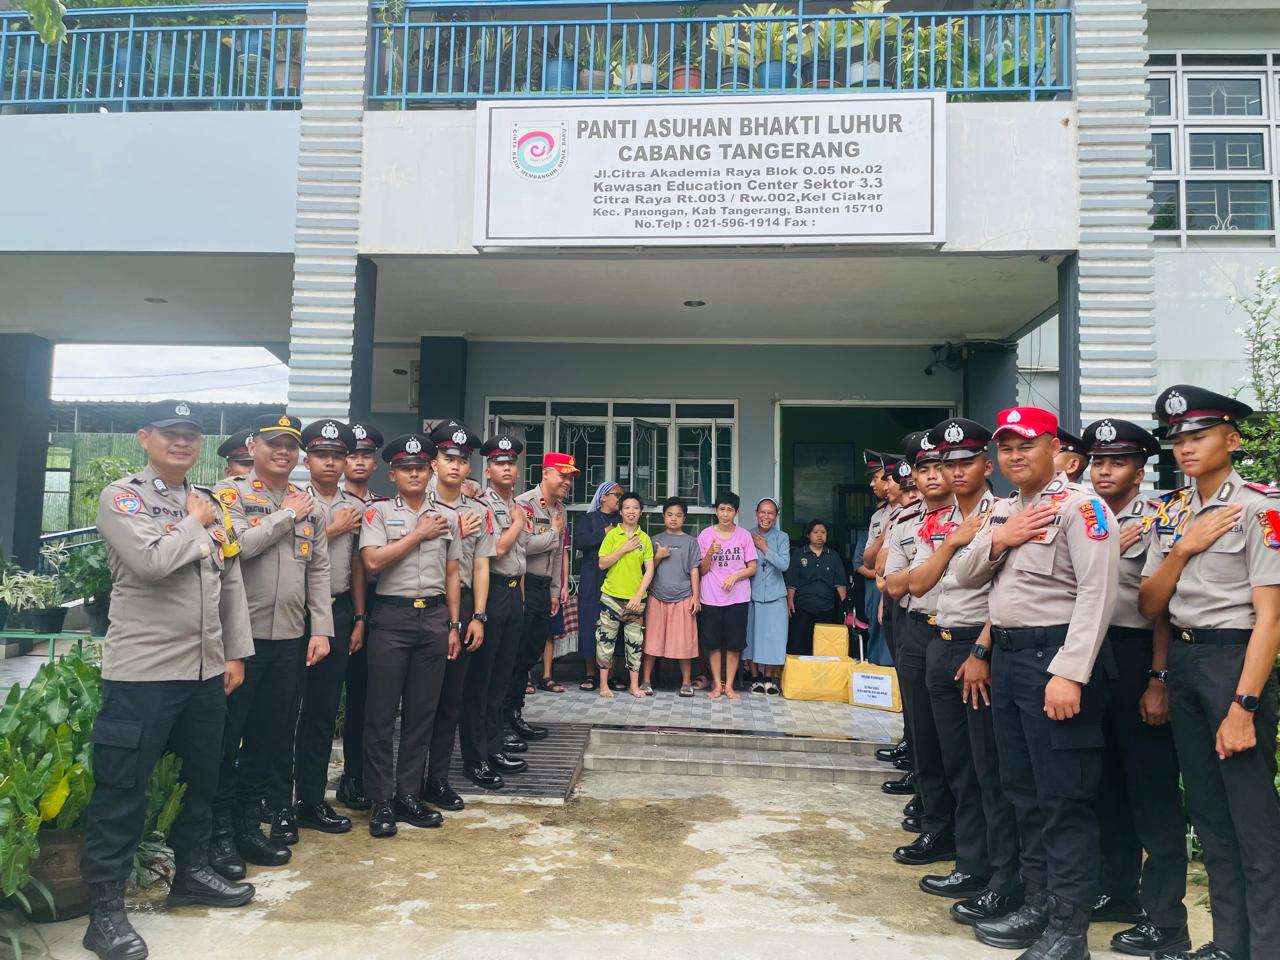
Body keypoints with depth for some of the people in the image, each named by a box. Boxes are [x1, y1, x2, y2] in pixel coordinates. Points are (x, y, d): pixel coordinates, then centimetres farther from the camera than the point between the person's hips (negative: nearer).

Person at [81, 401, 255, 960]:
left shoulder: (209, 504, 13)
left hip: (205, 670, 7)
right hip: (141, 669, -6)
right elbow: (153, 561, -24)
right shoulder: (121, 496, -6)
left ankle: (192, 872, 35)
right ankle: (105, 909, 14)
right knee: (122, 789, 1)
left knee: (202, 777, 17)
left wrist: (236, 653, 11)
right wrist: (195, 524, -7)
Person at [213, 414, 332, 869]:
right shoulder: (232, 492, -3)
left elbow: (319, 571, 10)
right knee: (227, 733, 6)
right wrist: (287, 516, -12)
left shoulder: (308, 504, 12)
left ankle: (248, 810, 29)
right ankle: (221, 820, 21)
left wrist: (320, 628, 4)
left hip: (291, 638, 5)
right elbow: (236, 545, -21)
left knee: (272, 732, 13)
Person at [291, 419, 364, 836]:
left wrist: (359, 618, 12)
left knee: (325, 707, 9)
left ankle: (312, 799, 20)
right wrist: (333, 530, -9)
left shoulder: (356, 507, 10)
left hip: (339, 610, 4)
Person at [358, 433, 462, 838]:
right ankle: (381, 801, 11)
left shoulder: (447, 517, 11)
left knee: (422, 710, 8)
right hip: (392, 617, -3)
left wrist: (454, 625, 9)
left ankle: (408, 795, 19)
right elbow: (373, 561, -14)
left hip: (435, 617, 3)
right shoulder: (378, 512, 1)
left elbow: (452, 576, 13)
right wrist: (419, 535, -9)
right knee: (382, 712, 0)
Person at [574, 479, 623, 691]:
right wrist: (604, 533, -10)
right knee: (591, 622, -3)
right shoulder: (589, 519, 7)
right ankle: (590, 673, 5)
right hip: (593, 580, -2)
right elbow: (579, 541, -10)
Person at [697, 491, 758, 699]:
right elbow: (702, 570, 3)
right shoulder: (705, 535, 0)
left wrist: (735, 576, -14)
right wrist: (710, 553, -15)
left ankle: (729, 685, 14)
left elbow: (752, 568, 3)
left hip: (737, 597, 0)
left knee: (734, 643, 3)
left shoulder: (744, 535, 2)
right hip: (711, 598, 0)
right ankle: (717, 684, 15)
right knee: (713, 643, 3)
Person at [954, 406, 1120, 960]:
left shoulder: (1079, 507, -11)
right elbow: (964, 577, 13)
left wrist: (1069, 673, -24)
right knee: (1022, 790, 16)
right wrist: (997, 540, -5)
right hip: (1006, 656, 8)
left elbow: (1096, 594, -19)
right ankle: (1039, 903, 31)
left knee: (1064, 799, 1)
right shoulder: (1003, 510, 14)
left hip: (1053, 656, -8)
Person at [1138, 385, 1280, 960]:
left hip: (1233, 658, -6)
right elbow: (1148, 608, 6)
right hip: (1180, 659, 7)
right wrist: (1181, 550, -9)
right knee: (1207, 811, 15)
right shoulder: (1171, 514, 9)